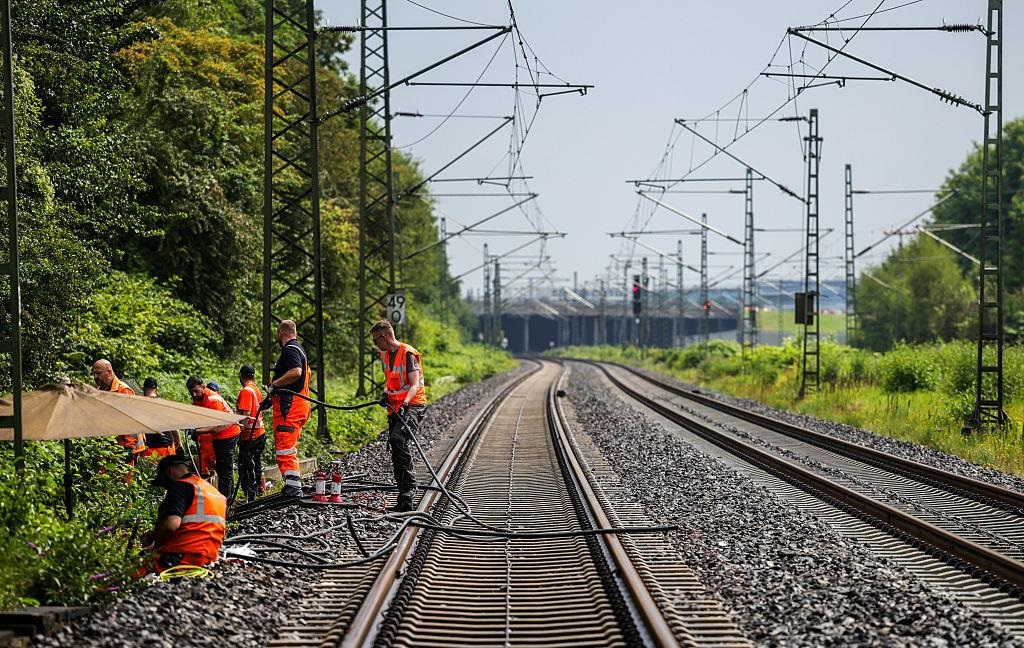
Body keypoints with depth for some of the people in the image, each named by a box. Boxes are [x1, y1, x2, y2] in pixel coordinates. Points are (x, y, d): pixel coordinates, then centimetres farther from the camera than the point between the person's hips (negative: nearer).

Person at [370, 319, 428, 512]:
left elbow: (415, 384, -21)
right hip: (395, 407, 9)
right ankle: (404, 501, 11)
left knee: (397, 437, -32)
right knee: (396, 453, 6)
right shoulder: (385, 355, 12)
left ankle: (409, 484, -27)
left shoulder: (408, 354, -13)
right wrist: (385, 393, 4)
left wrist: (405, 403, -37)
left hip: (414, 404, -9)